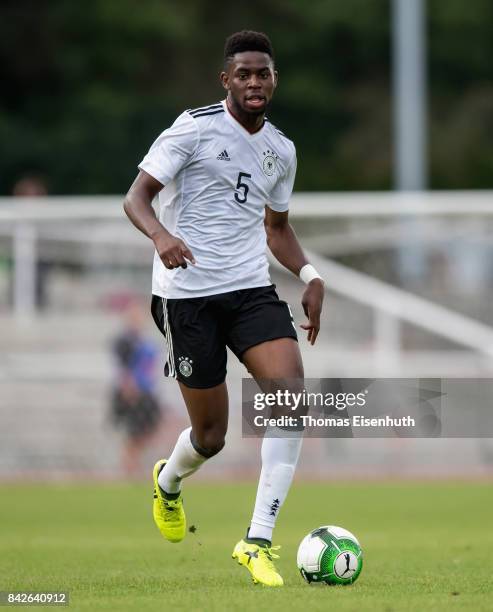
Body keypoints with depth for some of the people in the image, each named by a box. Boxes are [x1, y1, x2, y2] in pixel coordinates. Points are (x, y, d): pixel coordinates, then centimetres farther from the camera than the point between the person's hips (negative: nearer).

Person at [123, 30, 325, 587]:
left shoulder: (281, 150, 11)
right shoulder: (195, 128, -7)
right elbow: (137, 196, -10)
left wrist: (309, 275, 7)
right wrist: (161, 234, -31)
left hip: (252, 289, 5)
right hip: (187, 293, -5)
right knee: (210, 435, 1)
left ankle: (258, 541, -15)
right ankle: (168, 482, 41)